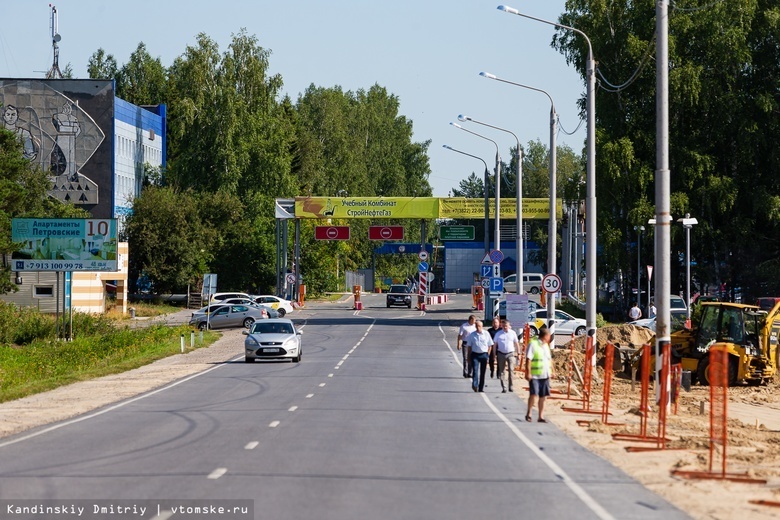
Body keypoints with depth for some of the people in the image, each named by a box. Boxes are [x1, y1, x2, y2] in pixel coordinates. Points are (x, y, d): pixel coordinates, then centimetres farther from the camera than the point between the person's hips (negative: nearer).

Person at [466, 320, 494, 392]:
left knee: (483, 372, 6)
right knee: (475, 370, -16)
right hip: (475, 354, -1)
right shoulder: (472, 335, 2)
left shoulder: (486, 334, 2)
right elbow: (469, 346, 6)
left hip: (484, 354, 1)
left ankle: (481, 388, 14)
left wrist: (488, 354, 0)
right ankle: (475, 385, -22)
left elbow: (490, 345, 7)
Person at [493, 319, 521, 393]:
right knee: (501, 371, 3)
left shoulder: (512, 333, 4)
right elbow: (495, 345, 7)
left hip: (511, 354, -1)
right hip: (501, 354, 1)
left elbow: (517, 344, 10)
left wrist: (518, 353, 7)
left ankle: (510, 386, -3)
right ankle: (504, 387, 9)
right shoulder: (498, 334, 4)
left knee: (511, 370, -11)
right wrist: (494, 355, 4)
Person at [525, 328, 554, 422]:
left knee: (543, 396, 7)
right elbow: (528, 359, -14)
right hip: (535, 376, -7)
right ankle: (528, 414, 5)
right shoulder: (533, 344, -9)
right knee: (534, 395, -13)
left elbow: (550, 359, 23)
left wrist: (552, 371, 18)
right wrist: (528, 373, -19)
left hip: (545, 375, 7)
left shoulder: (546, 345, 15)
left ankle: (541, 416, 13)